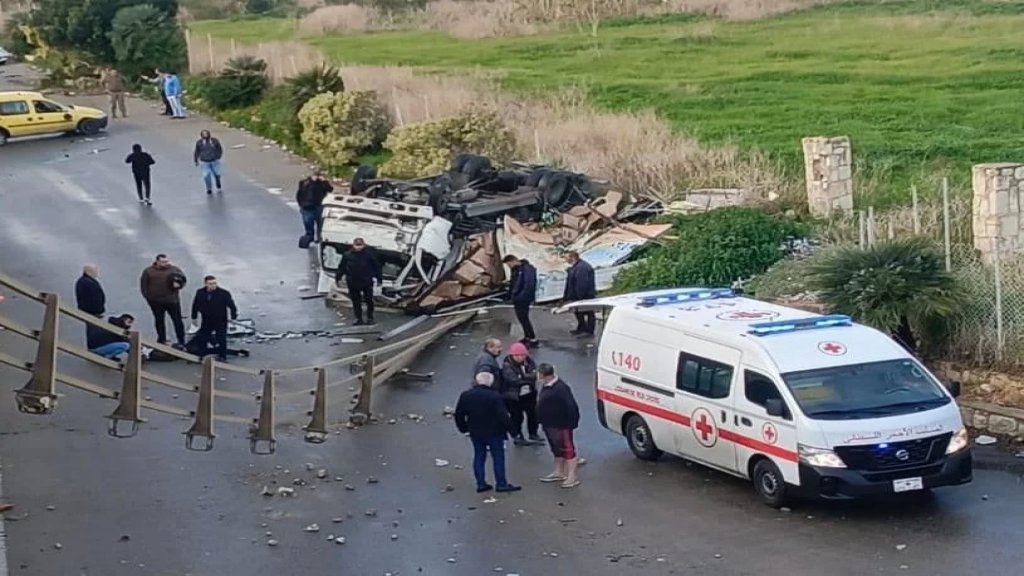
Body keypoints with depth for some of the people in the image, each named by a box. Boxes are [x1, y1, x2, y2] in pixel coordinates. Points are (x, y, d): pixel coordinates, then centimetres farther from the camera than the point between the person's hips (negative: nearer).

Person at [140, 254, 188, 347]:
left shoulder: (174, 269, 3)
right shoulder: (148, 271, 2)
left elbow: (183, 279, 11)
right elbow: (144, 285, 5)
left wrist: (179, 284, -11)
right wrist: (148, 297, -1)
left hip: (172, 300, 0)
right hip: (156, 301, 0)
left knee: (177, 321, 0)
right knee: (159, 321, 11)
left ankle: (181, 341, 7)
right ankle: (162, 340, 24)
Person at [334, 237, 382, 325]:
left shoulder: (369, 254, -2)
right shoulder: (347, 255, 2)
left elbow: (376, 267, 2)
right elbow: (341, 268, 8)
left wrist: (379, 279, 2)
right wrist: (338, 278, 5)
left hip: (367, 282, -2)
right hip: (353, 283, 2)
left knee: (369, 301, 3)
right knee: (356, 302, 7)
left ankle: (370, 318, 14)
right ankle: (359, 319, 16)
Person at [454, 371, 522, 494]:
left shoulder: (465, 396, -3)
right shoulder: (495, 396, -18)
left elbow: (459, 415, 4)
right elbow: (503, 415, -18)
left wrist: (463, 428, 16)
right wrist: (506, 428, -3)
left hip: (475, 432, 4)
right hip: (494, 432, -4)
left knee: (479, 457, 14)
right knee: (498, 457, 6)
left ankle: (481, 483, 15)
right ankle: (501, 483, 9)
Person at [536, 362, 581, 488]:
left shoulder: (560, 388, -24)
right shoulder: (546, 386, 7)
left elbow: (571, 407, -24)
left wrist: (571, 423, -22)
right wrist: (543, 421, 16)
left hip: (561, 425, -10)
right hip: (550, 425, 10)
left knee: (567, 449, -3)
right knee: (556, 449, 22)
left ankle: (572, 477, 1)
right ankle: (559, 473, 36)